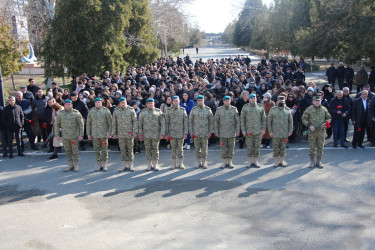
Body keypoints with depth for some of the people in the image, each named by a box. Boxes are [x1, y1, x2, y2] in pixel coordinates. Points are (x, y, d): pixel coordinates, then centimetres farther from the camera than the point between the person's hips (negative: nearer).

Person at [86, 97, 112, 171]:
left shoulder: (106, 111, 0)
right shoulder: (91, 111, 7)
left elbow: (110, 122, -1)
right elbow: (88, 123, 11)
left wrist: (109, 132, -8)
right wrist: (88, 134, 7)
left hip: (104, 134, -3)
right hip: (94, 135, 3)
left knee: (104, 150, 1)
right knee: (97, 150, 7)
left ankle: (104, 165, 10)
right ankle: (99, 165, 16)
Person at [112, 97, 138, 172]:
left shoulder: (131, 110, 2)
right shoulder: (116, 111, 7)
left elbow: (135, 122, 0)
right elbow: (114, 123, 10)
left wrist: (135, 132, -7)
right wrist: (114, 133, 5)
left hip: (129, 134, -1)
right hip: (120, 135, 2)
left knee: (130, 150, 4)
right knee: (122, 150, 5)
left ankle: (131, 165, 13)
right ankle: (124, 165, 15)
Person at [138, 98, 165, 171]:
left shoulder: (158, 112, 3)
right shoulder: (143, 112, 7)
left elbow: (162, 123, 1)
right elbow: (140, 124, 8)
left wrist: (162, 133, -7)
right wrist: (140, 134, 2)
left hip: (156, 135, -1)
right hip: (146, 135, 1)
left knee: (156, 149, 2)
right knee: (148, 150, 5)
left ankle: (156, 164, 12)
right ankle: (149, 164, 15)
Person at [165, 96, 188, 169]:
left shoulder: (183, 110, 4)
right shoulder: (169, 110, 3)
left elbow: (186, 122, 4)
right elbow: (166, 122, 4)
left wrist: (185, 133, -2)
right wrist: (167, 133, -1)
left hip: (180, 133, 0)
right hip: (172, 133, 0)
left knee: (180, 149, 4)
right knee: (173, 148, 5)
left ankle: (180, 163, 13)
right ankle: (174, 163, 14)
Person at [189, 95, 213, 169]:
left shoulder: (208, 109, 1)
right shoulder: (193, 109, 3)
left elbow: (211, 122, 4)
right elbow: (190, 121, 6)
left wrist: (210, 132, -2)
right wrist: (191, 131, -1)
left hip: (205, 133, 0)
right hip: (196, 133, 1)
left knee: (204, 148, 3)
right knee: (197, 148, 6)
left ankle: (204, 162, 15)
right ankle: (198, 162, 17)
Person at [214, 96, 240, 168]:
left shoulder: (234, 109, 2)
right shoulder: (219, 109, 0)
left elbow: (237, 121, 4)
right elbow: (216, 121, 4)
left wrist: (237, 131, 0)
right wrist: (216, 131, 0)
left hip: (232, 132, 1)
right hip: (223, 132, -1)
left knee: (231, 147, 5)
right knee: (224, 148, 3)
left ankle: (230, 162, 15)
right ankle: (224, 162, 13)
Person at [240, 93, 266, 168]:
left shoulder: (260, 108, 5)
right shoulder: (245, 108, 2)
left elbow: (263, 119, 8)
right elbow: (242, 119, 2)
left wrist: (263, 129, 1)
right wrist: (243, 130, -4)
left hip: (258, 131, 1)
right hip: (248, 131, -1)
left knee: (257, 146, 5)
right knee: (249, 147, 4)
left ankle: (256, 161, 17)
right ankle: (250, 161, 15)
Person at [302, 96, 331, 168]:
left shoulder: (324, 109, 8)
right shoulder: (309, 109, 0)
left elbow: (328, 117, 17)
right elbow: (304, 119, 1)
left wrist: (326, 123, -3)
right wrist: (309, 125, -11)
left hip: (321, 131, 2)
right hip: (312, 131, -2)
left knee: (321, 147, 5)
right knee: (312, 147, 1)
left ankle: (319, 161, 17)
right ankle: (312, 161, 14)